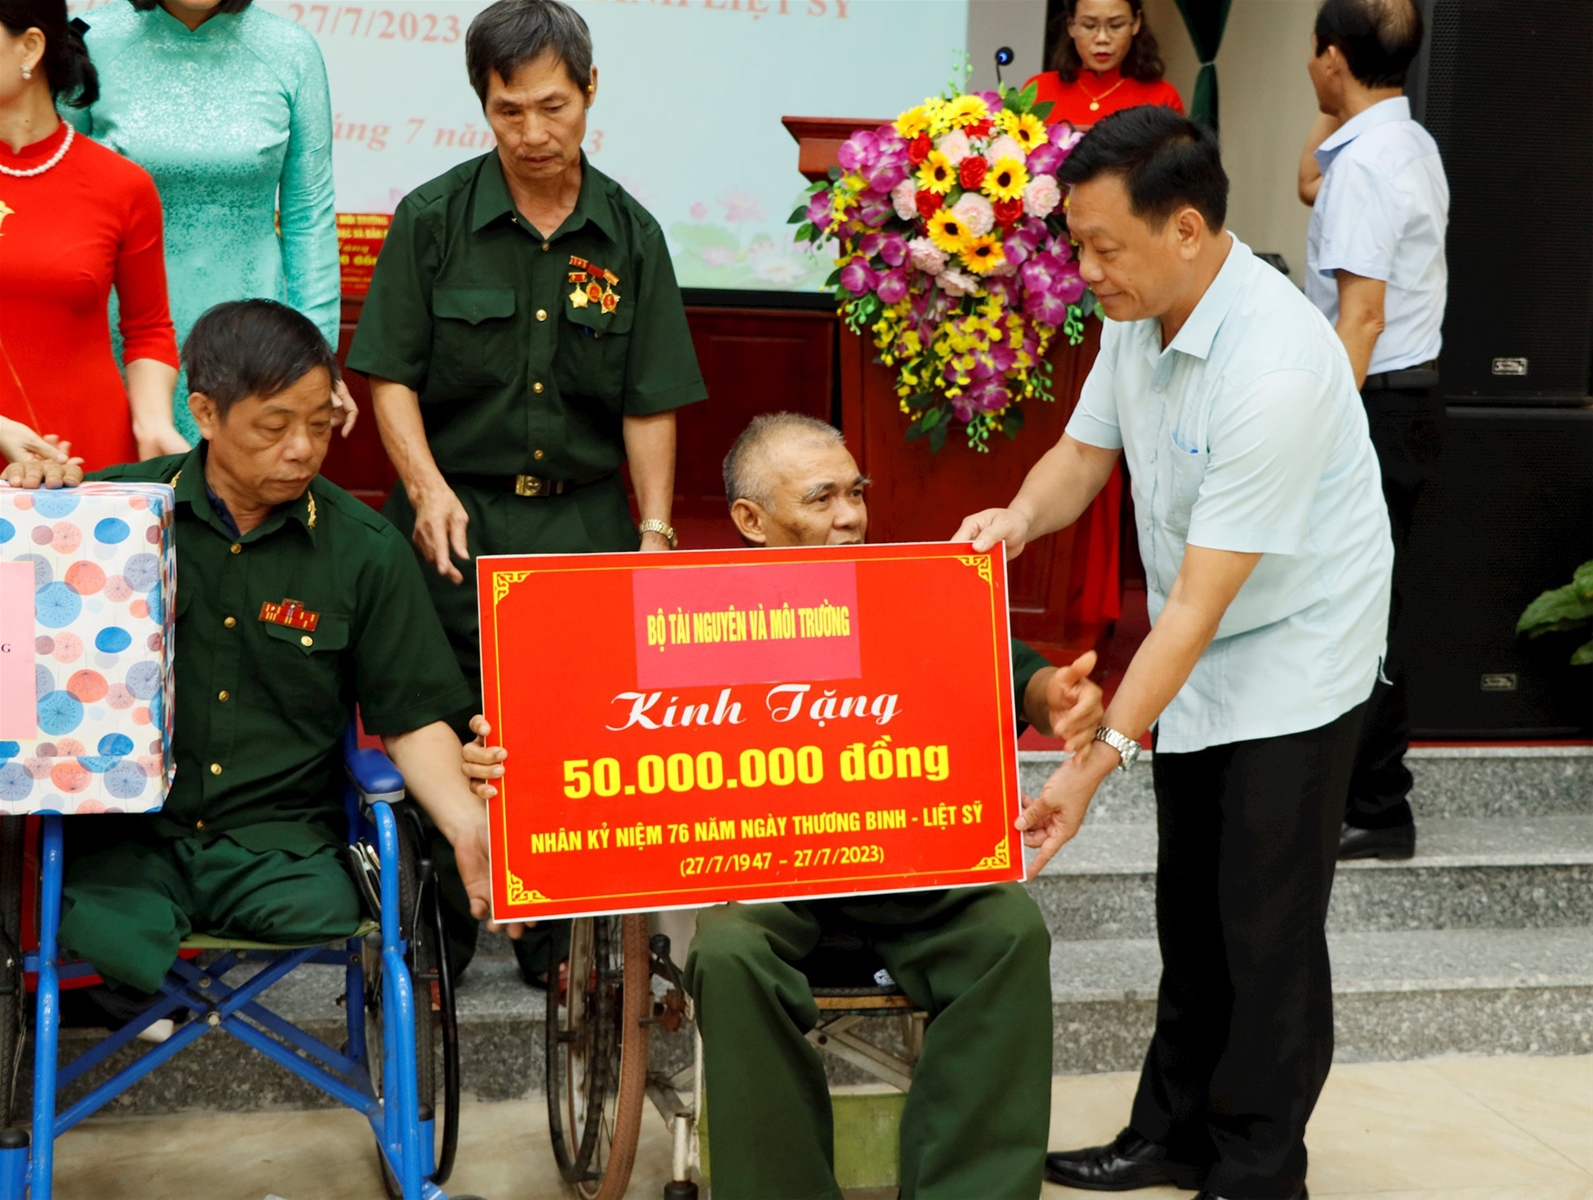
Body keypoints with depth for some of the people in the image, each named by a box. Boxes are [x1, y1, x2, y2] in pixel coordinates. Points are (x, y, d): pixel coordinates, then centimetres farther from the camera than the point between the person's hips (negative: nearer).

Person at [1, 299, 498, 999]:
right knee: (106, 938, -31)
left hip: (281, 836, 1)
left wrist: (468, 825, -11)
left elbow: (411, 719, 5)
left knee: (324, 916, -29)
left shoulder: (367, 552, 4)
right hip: (128, 835, -1)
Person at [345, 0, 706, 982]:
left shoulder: (630, 235, 6)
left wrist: (655, 530, -1)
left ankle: (556, 938, 15)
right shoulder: (432, 220, 1)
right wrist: (428, 488, -14)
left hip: (584, 518, 1)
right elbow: (391, 376, 0)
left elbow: (649, 403, 7)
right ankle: (436, 932, 14)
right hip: (458, 516, -1)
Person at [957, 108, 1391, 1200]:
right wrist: (1021, 517, -16)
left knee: (1267, 929, 0)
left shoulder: (1273, 369, -32)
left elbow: (1201, 602, -31)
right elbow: (1085, 451, 7)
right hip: (1194, 656, 8)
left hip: (1292, 657, -8)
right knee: (1189, 908, 17)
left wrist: (1101, 758, -30)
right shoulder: (1138, 313, -6)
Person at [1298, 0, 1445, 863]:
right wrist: (1335, 112, 19)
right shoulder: (1412, 144, 13)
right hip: (1411, 401, 10)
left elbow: (1363, 313, -24)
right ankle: (1367, 787, 27)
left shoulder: (1366, 163, -18)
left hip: (1376, 404, -10)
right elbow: (1311, 187, 33)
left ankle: (1375, 814, 2)